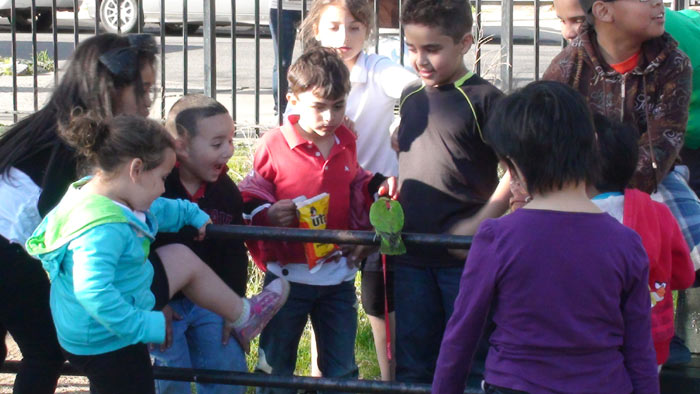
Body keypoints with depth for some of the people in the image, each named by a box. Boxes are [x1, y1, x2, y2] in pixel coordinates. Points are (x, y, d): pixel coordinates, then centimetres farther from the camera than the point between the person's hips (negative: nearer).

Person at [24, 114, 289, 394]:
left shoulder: (94, 191, -2)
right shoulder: (103, 228, -36)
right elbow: (92, 291, -45)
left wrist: (193, 214, 31)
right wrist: (143, 326, -36)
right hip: (104, 344, -11)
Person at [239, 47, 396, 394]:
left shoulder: (346, 144, 4)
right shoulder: (273, 145, -11)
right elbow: (248, 199, -5)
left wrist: (379, 187, 1)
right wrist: (267, 215, -25)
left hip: (338, 276, 4)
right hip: (288, 274, -3)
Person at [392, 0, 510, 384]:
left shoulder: (482, 99, -8)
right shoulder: (410, 97, 11)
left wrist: (480, 224, -17)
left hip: (464, 257, -6)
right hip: (410, 257, 6)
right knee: (412, 365, 12)